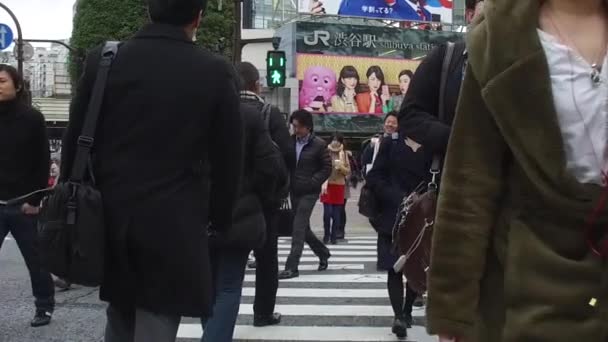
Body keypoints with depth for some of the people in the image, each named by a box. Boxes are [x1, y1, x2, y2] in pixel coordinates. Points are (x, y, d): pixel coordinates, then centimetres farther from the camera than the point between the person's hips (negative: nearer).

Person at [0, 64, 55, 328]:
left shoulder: (32, 118, -2)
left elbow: (43, 162, -4)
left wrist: (35, 200, -10)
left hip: (23, 204, -2)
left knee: (36, 259, 9)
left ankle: (45, 307, 25)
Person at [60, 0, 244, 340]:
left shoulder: (102, 61, -1)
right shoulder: (216, 73, -6)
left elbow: (75, 142, 4)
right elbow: (229, 159, -2)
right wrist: (219, 219, 11)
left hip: (110, 218, 3)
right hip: (174, 226, -3)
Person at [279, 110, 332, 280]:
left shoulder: (319, 144, -8)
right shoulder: (291, 142, 5)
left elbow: (327, 168, -5)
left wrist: (311, 182, -14)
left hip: (309, 192, -6)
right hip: (294, 191, 6)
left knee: (298, 228, -10)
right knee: (303, 228, 14)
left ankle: (292, 267, -9)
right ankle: (323, 253, 36)